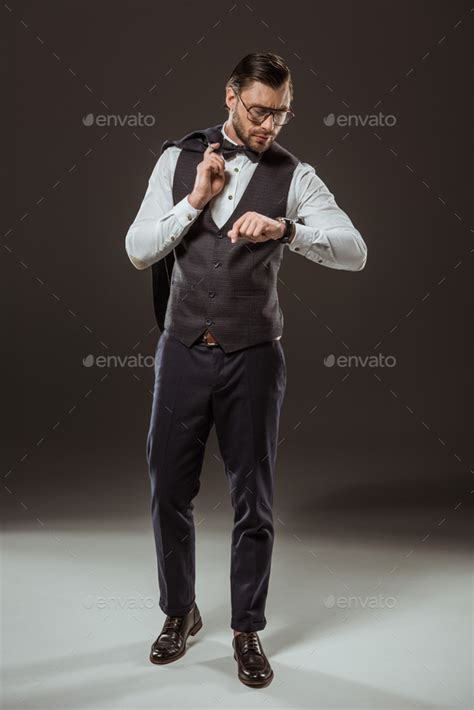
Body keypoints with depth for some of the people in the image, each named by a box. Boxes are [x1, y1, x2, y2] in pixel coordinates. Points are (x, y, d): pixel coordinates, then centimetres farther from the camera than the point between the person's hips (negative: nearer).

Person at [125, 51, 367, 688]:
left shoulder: (293, 176, -1)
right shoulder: (178, 158, 4)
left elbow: (355, 252, -13)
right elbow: (137, 250, -1)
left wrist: (282, 228, -28)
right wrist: (196, 200, -13)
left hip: (253, 356, -1)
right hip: (183, 351, 2)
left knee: (254, 500, 5)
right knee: (170, 490, 9)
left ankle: (247, 631, 25)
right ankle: (180, 612, 33)